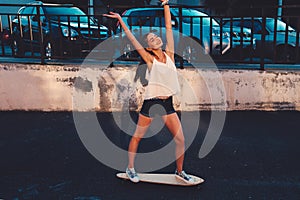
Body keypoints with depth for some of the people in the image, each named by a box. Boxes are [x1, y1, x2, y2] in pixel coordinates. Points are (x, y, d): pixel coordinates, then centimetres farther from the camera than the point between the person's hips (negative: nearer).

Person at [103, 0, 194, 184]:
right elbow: (132, 39, -7)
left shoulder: (169, 54, 6)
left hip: (168, 104, 4)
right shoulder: (150, 59, -3)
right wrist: (121, 20, -5)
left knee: (180, 140, 3)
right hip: (151, 103, -3)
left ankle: (180, 171, 22)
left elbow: (169, 27, 6)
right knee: (137, 137, 8)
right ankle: (130, 168, 28)